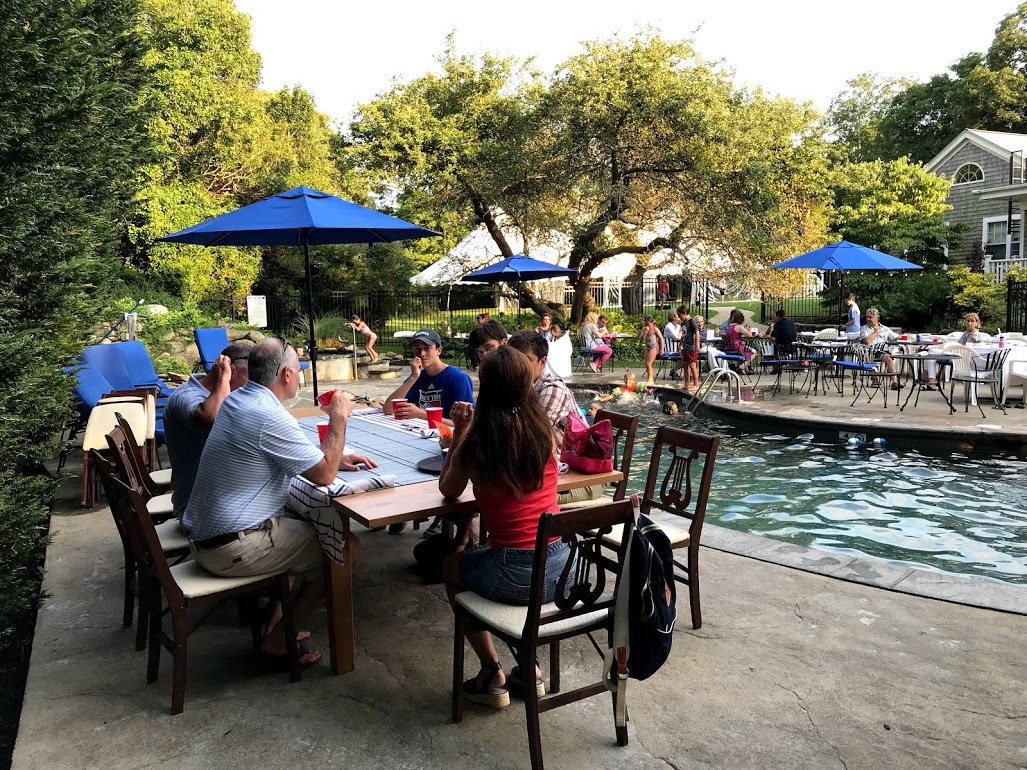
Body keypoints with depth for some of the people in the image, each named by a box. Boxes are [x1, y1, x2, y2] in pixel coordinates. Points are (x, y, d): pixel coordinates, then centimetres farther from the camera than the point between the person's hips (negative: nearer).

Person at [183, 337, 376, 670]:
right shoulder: (269, 417, -23)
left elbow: (291, 455, 20)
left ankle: (274, 618, 26)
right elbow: (323, 475, -18)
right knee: (346, 547, -2)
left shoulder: (236, 400, 8)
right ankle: (277, 641, 8)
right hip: (234, 548, -10)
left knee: (305, 523, 28)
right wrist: (339, 418, -8)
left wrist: (335, 458, 9)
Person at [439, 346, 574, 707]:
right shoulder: (545, 433, -2)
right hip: (561, 568, 5)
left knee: (451, 568, 29)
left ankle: (493, 675, 26)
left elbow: (448, 490, 9)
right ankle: (528, 667, 34)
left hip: (513, 576, -4)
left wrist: (459, 432, 10)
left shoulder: (475, 444, -11)